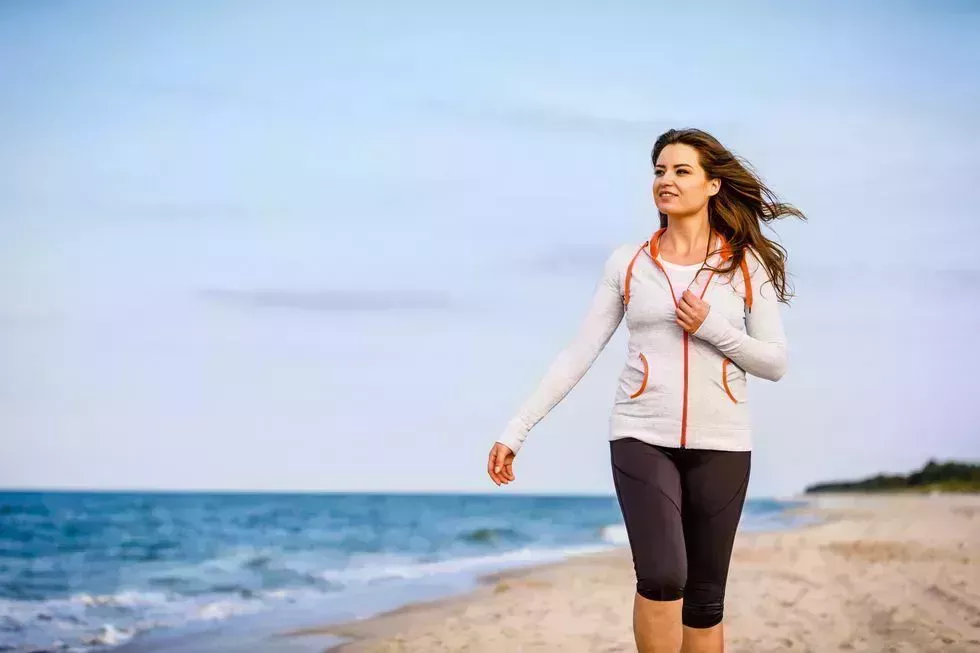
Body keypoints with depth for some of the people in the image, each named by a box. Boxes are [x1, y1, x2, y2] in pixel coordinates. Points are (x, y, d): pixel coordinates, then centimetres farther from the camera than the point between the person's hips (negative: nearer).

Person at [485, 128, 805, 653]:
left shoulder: (747, 265, 3)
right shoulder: (627, 264, 4)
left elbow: (775, 363, 4)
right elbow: (577, 354, 2)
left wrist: (713, 327, -12)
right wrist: (515, 431, -3)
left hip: (720, 445, 1)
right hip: (641, 438, -1)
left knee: (705, 599, 5)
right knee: (662, 577, -21)